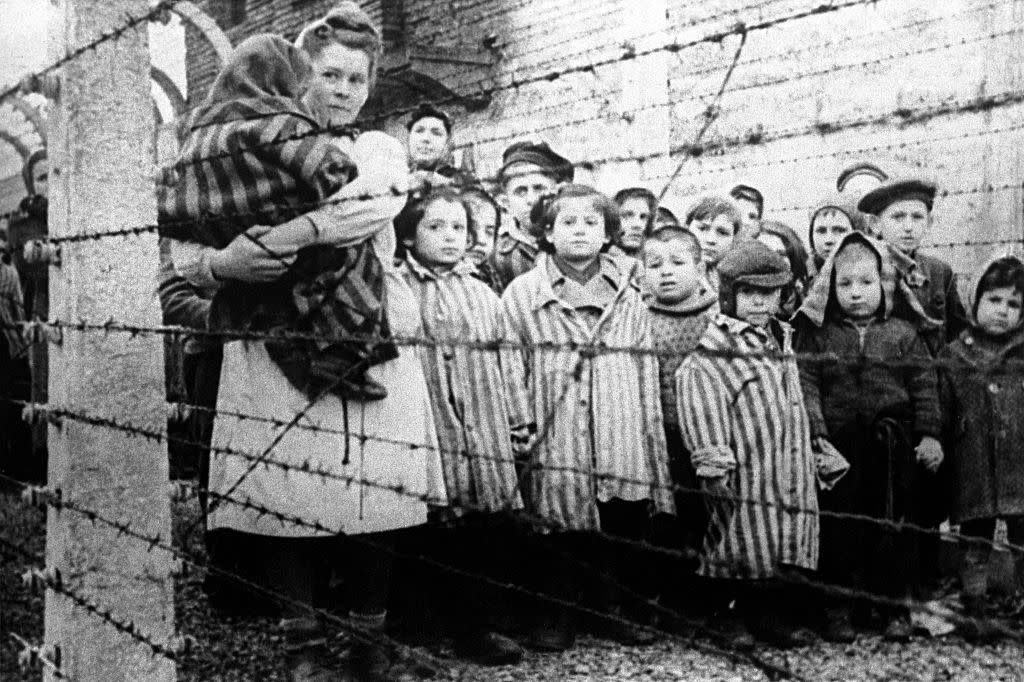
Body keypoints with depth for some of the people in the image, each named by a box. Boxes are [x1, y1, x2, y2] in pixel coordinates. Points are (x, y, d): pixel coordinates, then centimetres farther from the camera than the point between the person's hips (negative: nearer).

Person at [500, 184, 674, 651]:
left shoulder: (627, 297, 12)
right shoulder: (523, 294, 4)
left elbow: (647, 378, 12)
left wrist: (653, 450, 8)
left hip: (620, 443, 2)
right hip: (556, 446, -2)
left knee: (624, 532, 7)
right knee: (558, 535, 3)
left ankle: (617, 611, 24)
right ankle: (555, 617, 20)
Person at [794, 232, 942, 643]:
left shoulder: (903, 335, 6)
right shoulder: (818, 336, 2)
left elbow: (924, 387, 5)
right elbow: (805, 384, -4)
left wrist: (929, 435, -1)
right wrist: (817, 433, -14)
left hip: (893, 450, 1)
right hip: (838, 447, -1)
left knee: (894, 526, 8)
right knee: (837, 527, 6)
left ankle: (896, 605, 21)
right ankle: (837, 607, 17)